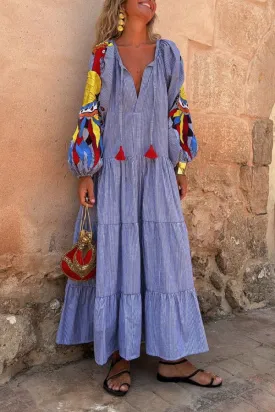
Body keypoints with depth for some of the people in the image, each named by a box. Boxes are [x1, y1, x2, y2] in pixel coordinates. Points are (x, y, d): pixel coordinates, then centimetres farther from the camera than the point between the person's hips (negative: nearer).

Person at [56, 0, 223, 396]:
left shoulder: (168, 52, 11)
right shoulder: (103, 54, 5)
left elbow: (177, 112, 11)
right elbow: (90, 115, 1)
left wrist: (181, 168, 7)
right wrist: (85, 174, -7)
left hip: (157, 174, 2)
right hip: (114, 174, -2)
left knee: (166, 257, 1)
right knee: (115, 259, 0)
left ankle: (172, 358, 12)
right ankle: (120, 356, 13)